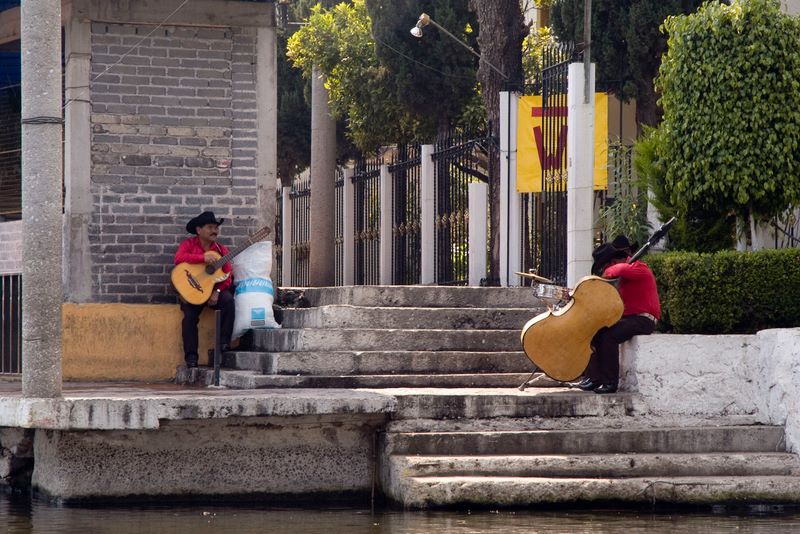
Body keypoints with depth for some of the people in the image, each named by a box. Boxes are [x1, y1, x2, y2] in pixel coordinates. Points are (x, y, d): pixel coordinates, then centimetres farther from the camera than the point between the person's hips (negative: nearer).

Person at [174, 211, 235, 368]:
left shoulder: (221, 249, 8)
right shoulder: (188, 244, 1)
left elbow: (227, 275, 1)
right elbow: (179, 258, -20)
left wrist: (217, 292, -16)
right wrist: (203, 257, -29)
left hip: (214, 289, 2)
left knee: (228, 300, -27)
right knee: (190, 314, -26)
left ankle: (223, 344, -20)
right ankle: (191, 357, -18)